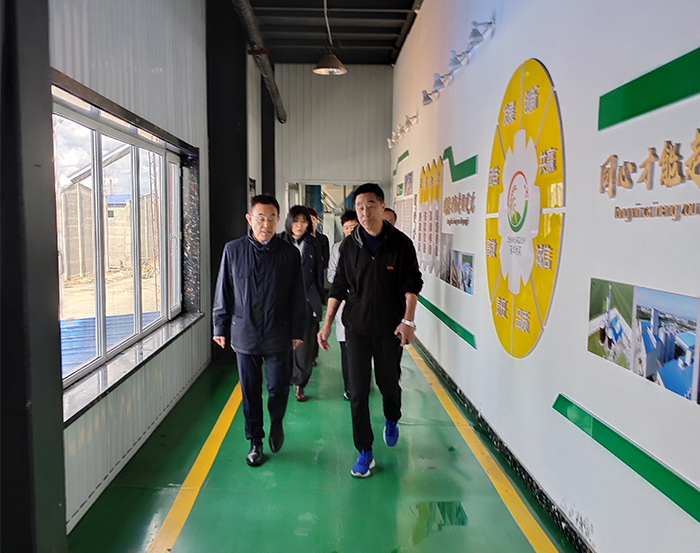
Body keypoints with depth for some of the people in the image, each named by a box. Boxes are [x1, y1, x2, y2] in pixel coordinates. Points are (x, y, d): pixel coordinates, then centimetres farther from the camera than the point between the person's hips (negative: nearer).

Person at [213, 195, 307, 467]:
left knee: (278, 388, 6)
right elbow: (223, 291, 5)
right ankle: (255, 441, 28)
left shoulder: (289, 253, -3)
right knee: (249, 391, 10)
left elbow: (297, 296, 3)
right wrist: (220, 327, 6)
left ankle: (276, 423, 38)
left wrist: (297, 331, 4)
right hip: (244, 333, 1)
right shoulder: (233, 250, -2)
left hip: (277, 335, 0)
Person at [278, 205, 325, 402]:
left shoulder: (313, 244, 7)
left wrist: (320, 300, 9)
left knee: (305, 343, -3)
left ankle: (300, 383, 11)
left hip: (307, 299, 1)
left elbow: (319, 273, 10)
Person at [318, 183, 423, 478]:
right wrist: (327, 324, 2)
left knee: (389, 383, 13)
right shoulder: (349, 245, 0)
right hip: (356, 328, 1)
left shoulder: (400, 243, -5)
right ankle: (364, 452, 15)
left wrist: (408, 321, -13)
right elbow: (338, 287, 6)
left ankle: (392, 421, 46)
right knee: (358, 391, 1)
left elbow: (412, 285, -3)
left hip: (389, 329, -1)